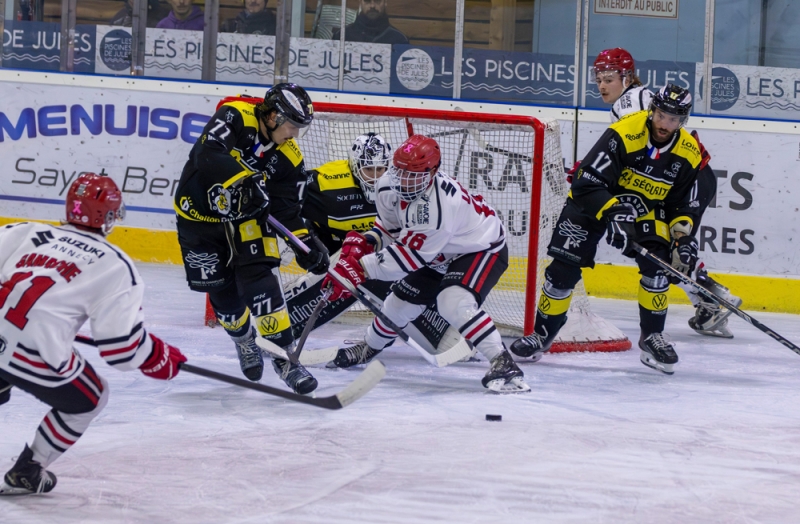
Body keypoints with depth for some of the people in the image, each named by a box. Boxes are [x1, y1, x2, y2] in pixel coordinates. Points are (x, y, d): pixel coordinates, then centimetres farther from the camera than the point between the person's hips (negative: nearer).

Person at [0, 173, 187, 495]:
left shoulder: (26, 232, 17)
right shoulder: (115, 266, 5)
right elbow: (122, 345, 1)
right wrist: (161, 361, 19)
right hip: (35, 355, -4)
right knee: (88, 400, 24)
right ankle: (26, 474, 26)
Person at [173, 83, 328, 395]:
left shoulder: (289, 158, -10)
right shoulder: (235, 117, -23)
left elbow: (287, 209, -9)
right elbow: (208, 154, -38)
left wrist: (306, 243, -25)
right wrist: (245, 178, -49)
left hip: (246, 215, 2)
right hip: (199, 214, -2)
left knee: (259, 278, -17)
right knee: (222, 291, 3)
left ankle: (283, 354, -13)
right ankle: (244, 340, 33)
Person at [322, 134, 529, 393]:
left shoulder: (439, 207, -40)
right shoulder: (390, 186, -15)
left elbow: (409, 256, -34)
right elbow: (390, 225, 5)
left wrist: (362, 267, -31)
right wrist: (363, 243, -12)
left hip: (481, 250, -9)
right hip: (441, 255, 9)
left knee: (455, 303, -32)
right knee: (401, 300, 15)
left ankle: (503, 363, -30)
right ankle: (368, 348, 42)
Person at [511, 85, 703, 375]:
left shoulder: (689, 154, -11)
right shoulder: (624, 133, -28)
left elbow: (681, 202, 2)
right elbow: (588, 183, -31)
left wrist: (683, 232, -15)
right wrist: (612, 215, -42)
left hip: (646, 208, 3)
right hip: (592, 200, -3)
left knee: (657, 264, -18)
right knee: (565, 267, -9)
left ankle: (652, 336, -1)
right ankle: (542, 334, 9)